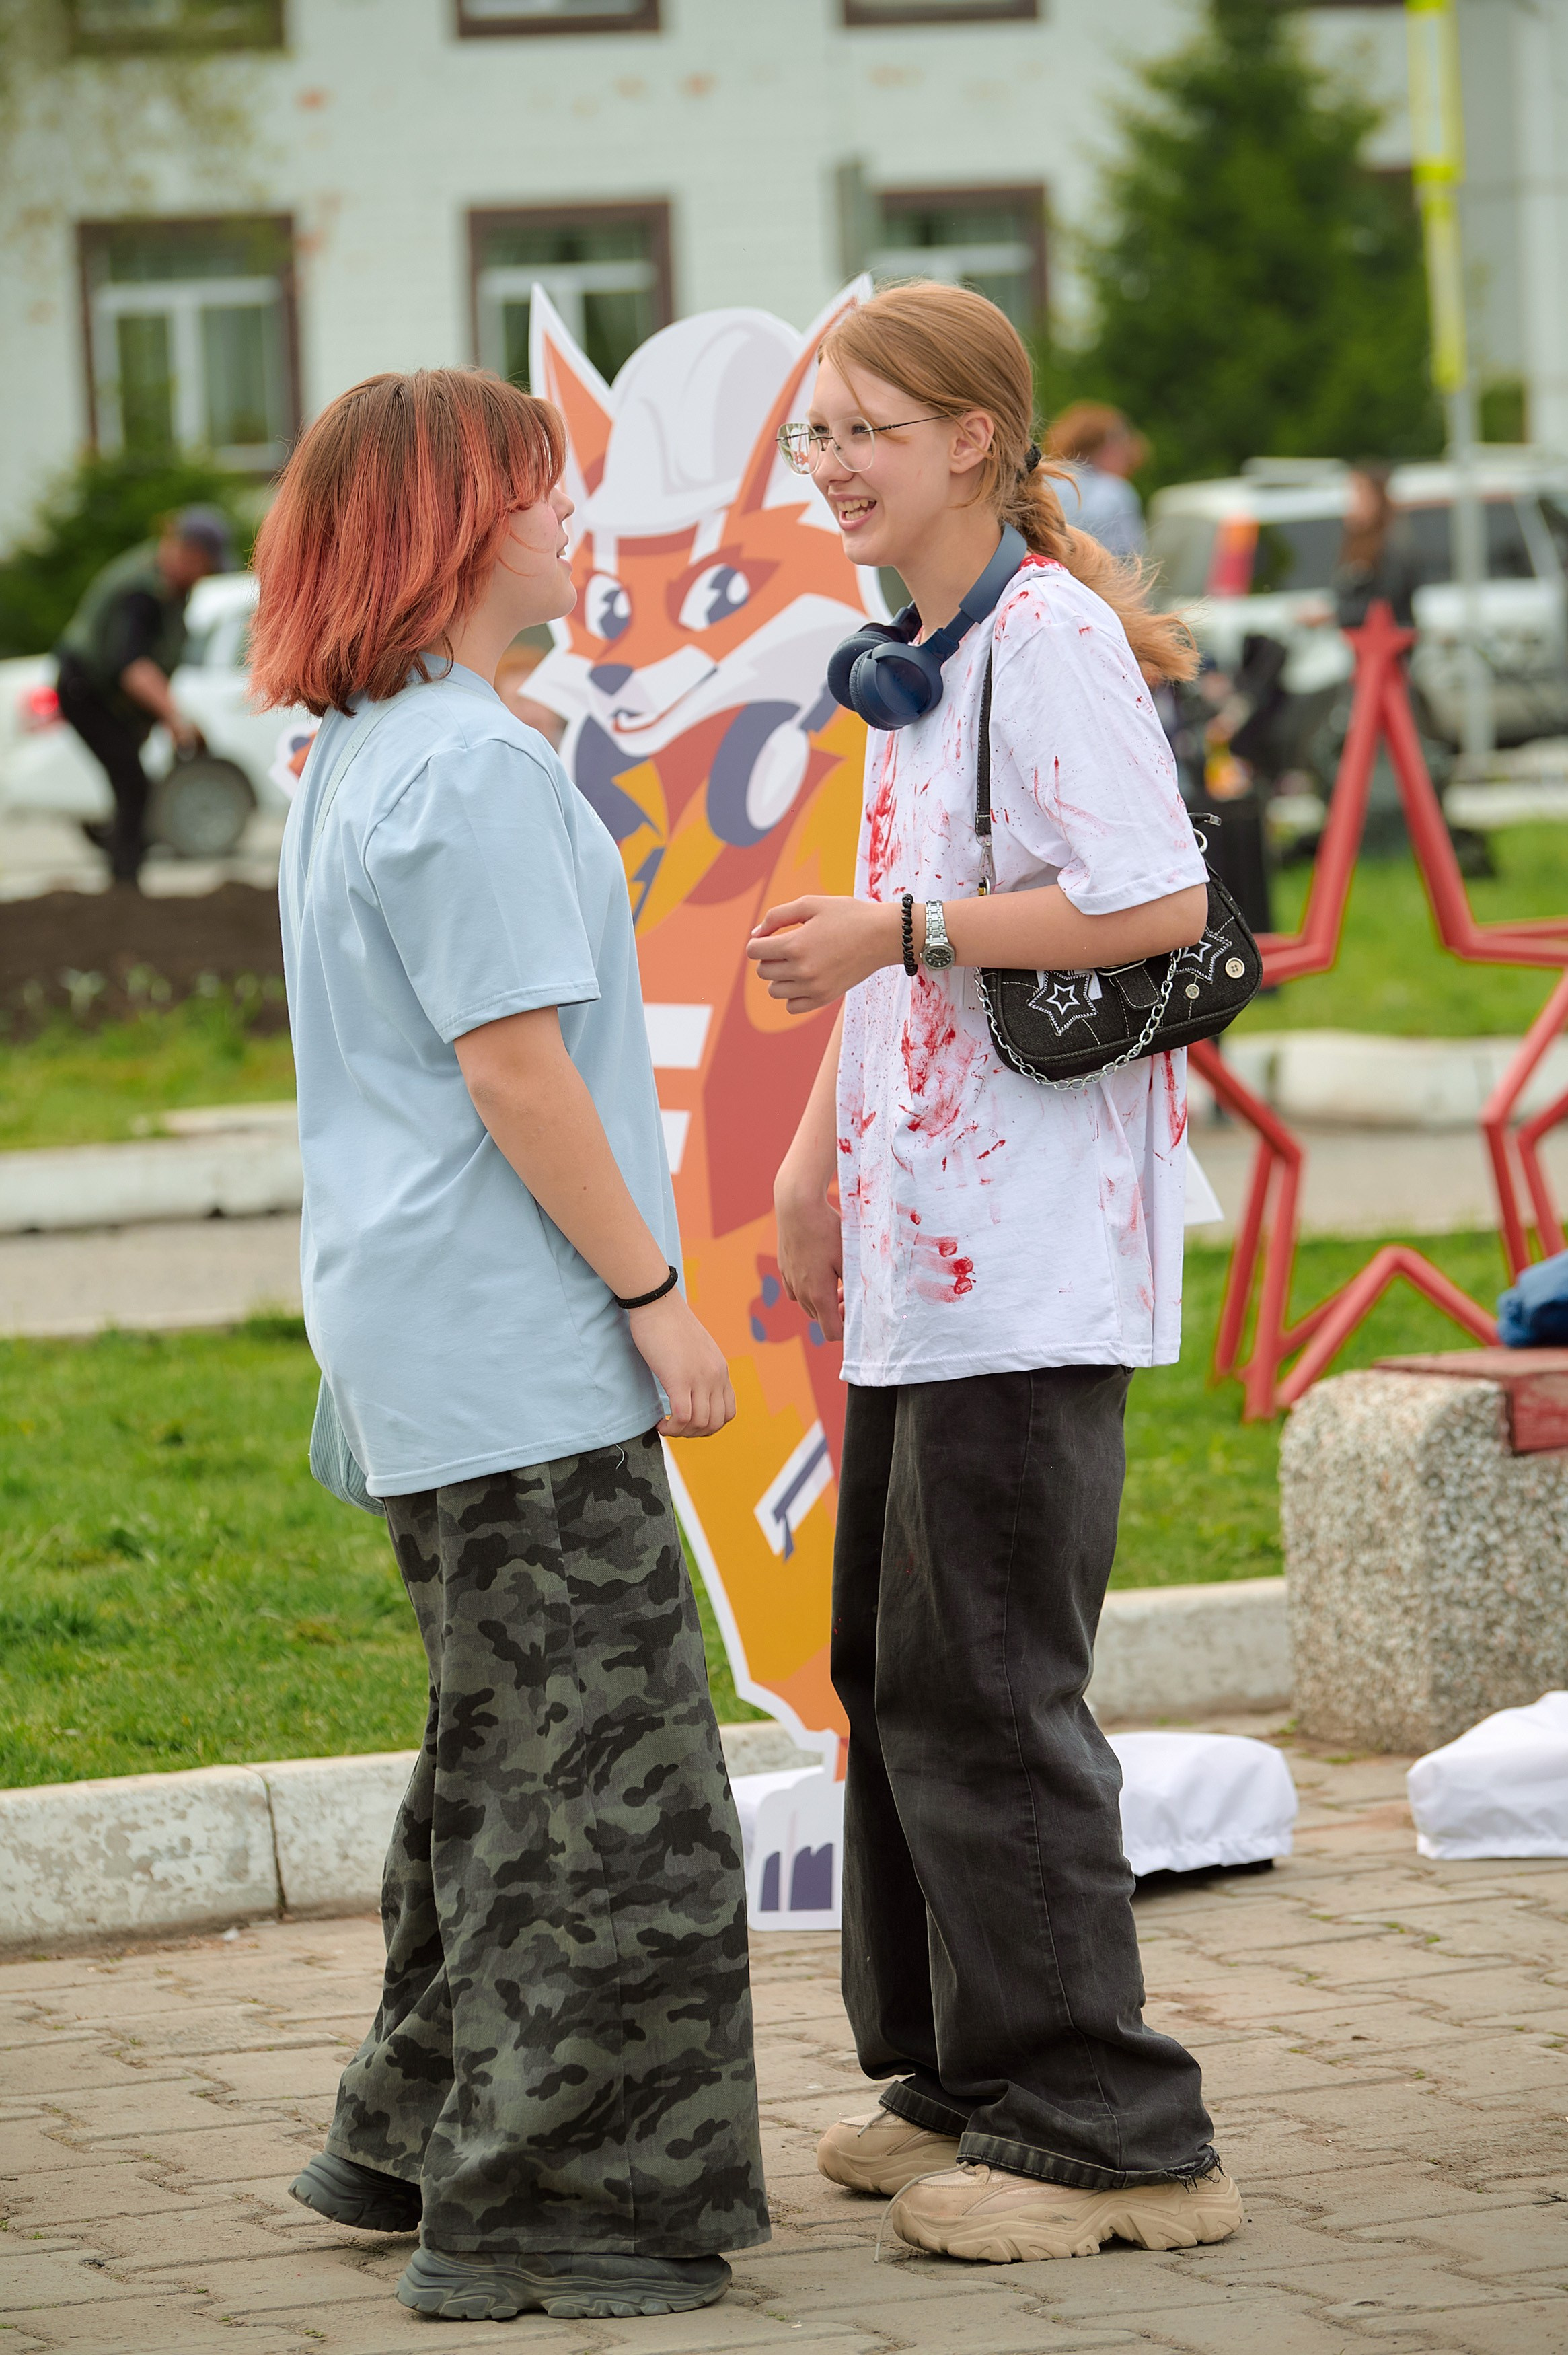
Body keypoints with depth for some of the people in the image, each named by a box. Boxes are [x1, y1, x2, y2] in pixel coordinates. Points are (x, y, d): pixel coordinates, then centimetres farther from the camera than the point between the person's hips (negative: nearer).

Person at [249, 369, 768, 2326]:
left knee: (505, 1755, 18)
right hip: (514, 1349, -10)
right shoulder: (470, 766, -17)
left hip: (417, 1338, 10)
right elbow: (514, 1068, -20)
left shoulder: (353, 761, 15)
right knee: (603, 1772, -5)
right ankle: (531, 2207, -2)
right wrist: (654, 1291, -14)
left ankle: (414, 2145, 24)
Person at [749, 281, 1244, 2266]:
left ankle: (1105, 2136, -2)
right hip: (924, 1244, 10)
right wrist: (823, 1156, 18)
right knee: (893, 1665, 14)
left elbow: (1156, 908, -21)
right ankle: (962, 2080, 25)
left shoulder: (1051, 636, -13)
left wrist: (889, 931, -18)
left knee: (983, 1686, -8)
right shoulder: (914, 654, 17)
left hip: (1034, 1255, -10)